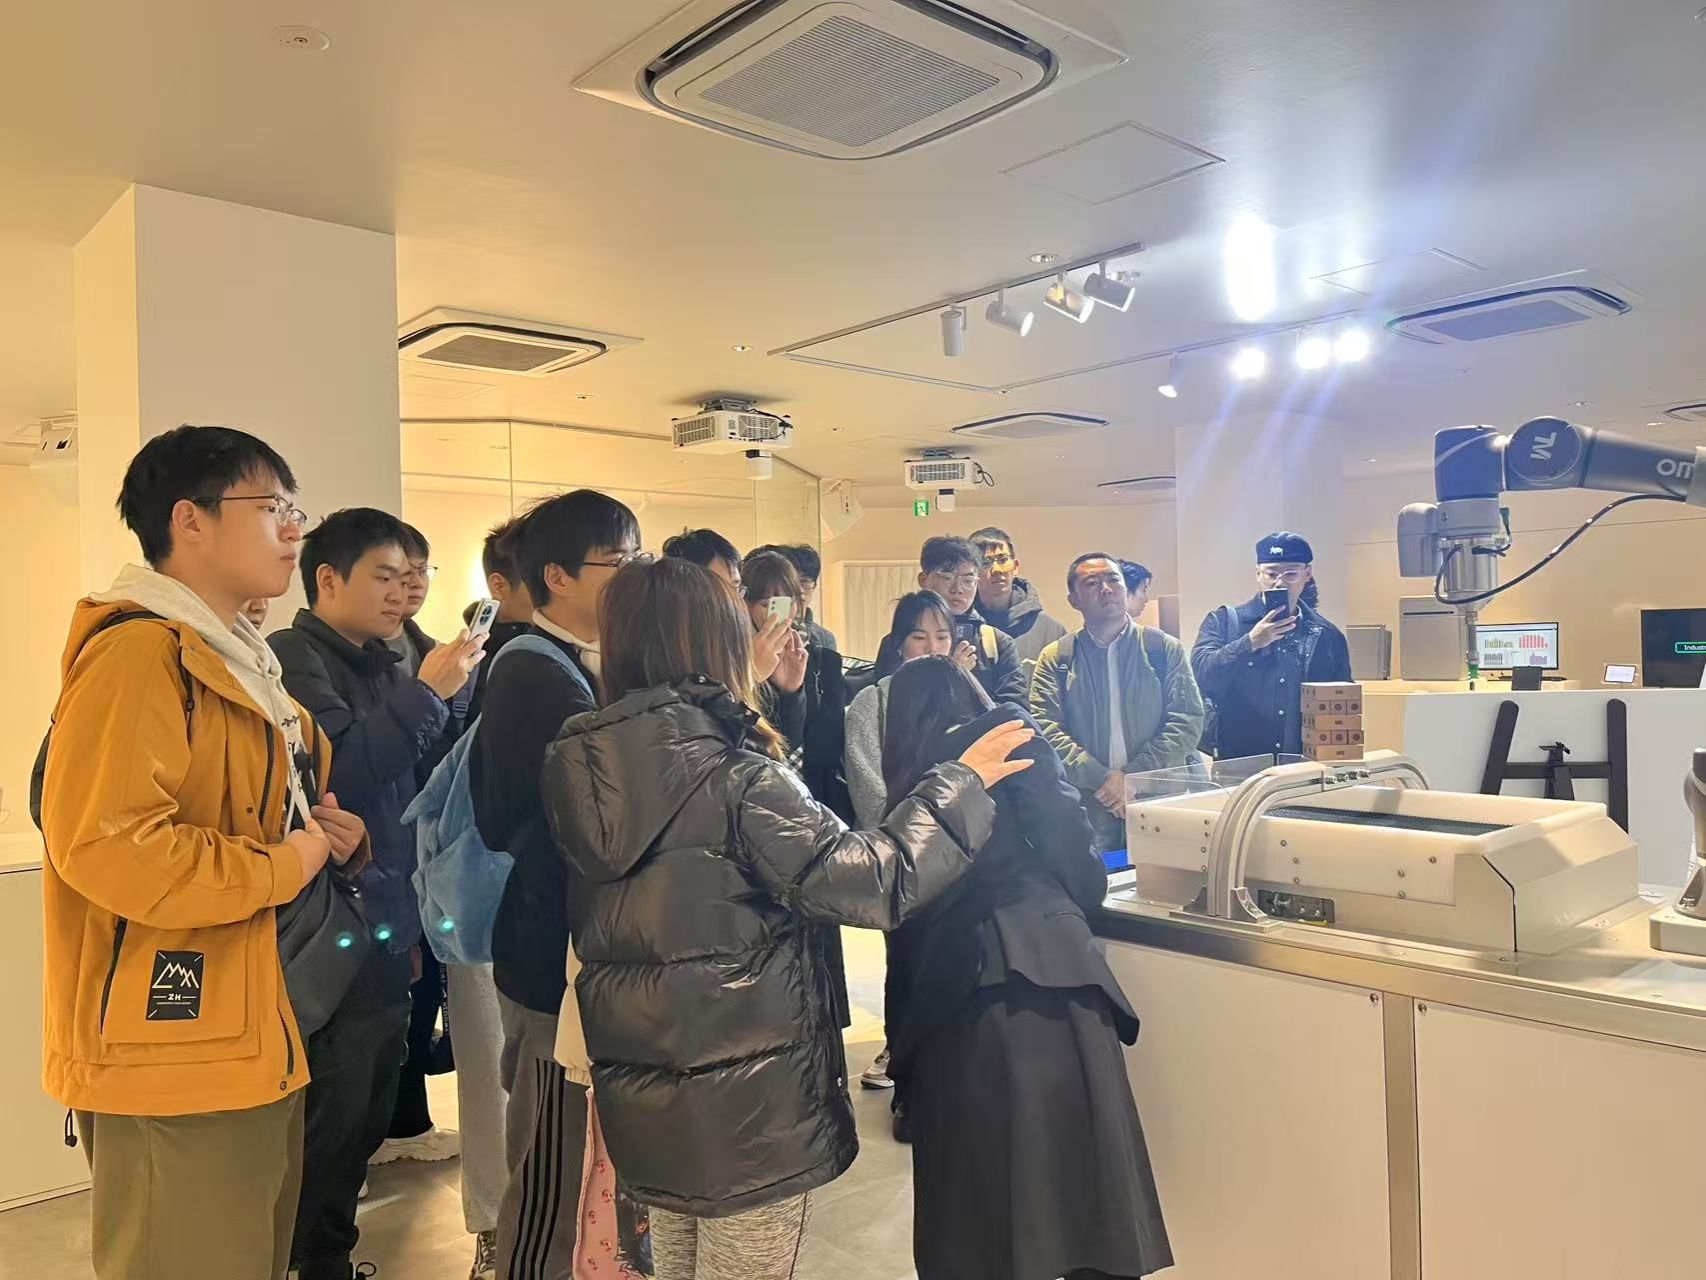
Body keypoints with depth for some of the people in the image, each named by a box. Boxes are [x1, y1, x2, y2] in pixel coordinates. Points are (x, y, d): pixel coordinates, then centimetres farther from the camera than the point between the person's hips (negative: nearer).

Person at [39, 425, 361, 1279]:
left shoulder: (236, 661, 16)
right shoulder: (139, 651, -18)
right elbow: (104, 844, -29)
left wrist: (326, 834, 6)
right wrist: (285, 868, -17)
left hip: (251, 1046, 10)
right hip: (172, 1052, -10)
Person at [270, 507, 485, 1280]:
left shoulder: (381, 667, 14)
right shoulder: (294, 659, -9)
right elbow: (335, 773, -24)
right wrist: (425, 695, -22)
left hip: (388, 932, 8)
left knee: (366, 1115, 17)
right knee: (330, 1122, 0)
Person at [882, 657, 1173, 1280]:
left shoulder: (905, 779, 20)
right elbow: (1062, 829, 1)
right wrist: (1084, 900, 18)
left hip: (954, 980, 3)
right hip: (1049, 957, -3)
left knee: (978, 1166, 10)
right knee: (1078, 1149, 4)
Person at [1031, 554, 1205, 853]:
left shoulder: (1166, 649, 8)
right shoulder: (1055, 658, 8)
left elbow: (1188, 721, 0)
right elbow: (1045, 728, -3)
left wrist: (1134, 776, -10)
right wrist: (1101, 779, -14)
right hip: (1086, 810, 0)